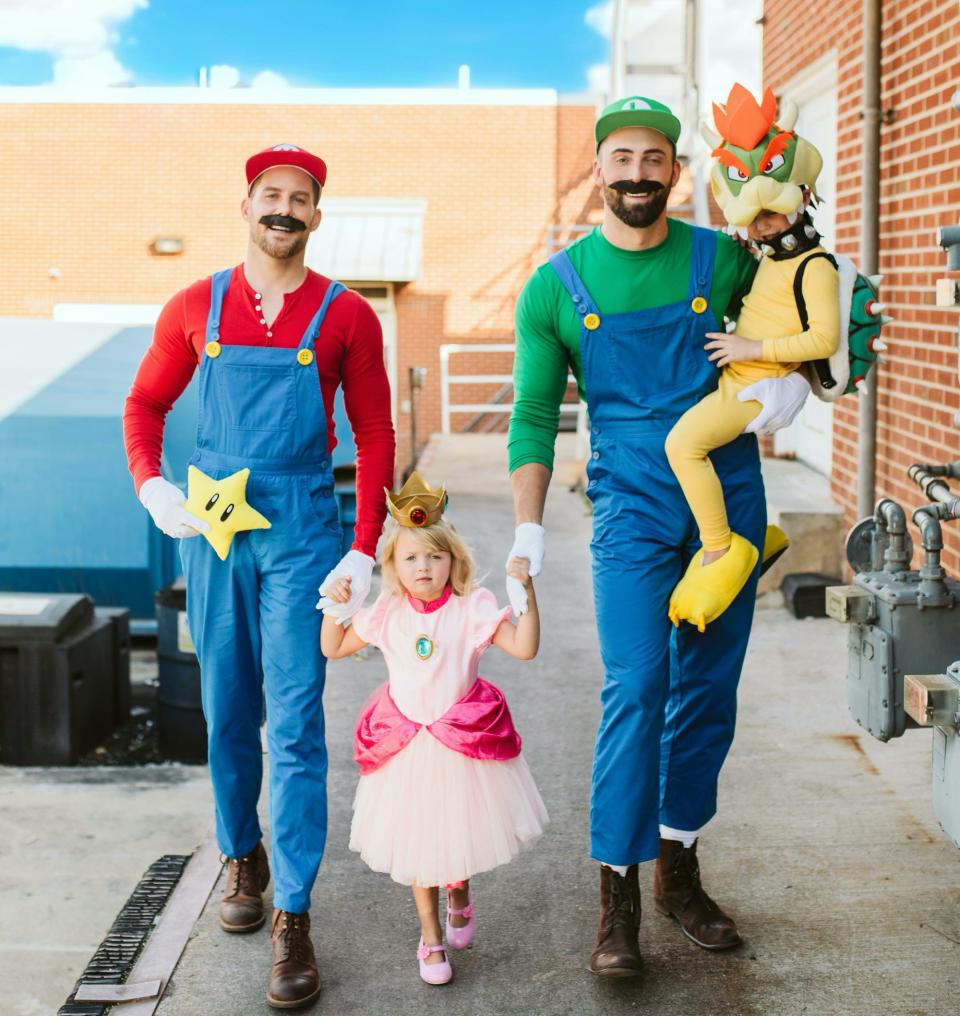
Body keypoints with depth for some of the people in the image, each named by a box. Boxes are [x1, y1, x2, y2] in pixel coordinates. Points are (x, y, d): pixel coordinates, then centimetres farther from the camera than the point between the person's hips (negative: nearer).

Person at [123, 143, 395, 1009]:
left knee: (295, 723, -6)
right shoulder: (196, 308, 6)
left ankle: (293, 920, -1)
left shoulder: (345, 316, 0)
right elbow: (146, 403, 15)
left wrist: (366, 552, -5)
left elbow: (375, 436, 2)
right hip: (212, 527, 3)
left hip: (301, 532, -2)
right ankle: (243, 860, 34)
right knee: (227, 714, 12)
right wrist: (150, 486, -3)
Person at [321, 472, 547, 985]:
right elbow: (334, 649, 7)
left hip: (464, 741, -2)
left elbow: (524, 648, -20)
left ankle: (459, 891, 45)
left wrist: (526, 590, -30)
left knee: (461, 831, 9)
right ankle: (430, 935, 29)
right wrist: (334, 606, -9)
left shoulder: (472, 609, -11)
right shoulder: (386, 614, -2)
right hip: (406, 747, 2)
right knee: (416, 842, 10)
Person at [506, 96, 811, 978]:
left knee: (708, 690, 8)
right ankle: (618, 898, -1)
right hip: (633, 507, -2)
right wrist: (528, 529, -8)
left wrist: (796, 374, -3)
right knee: (636, 690, -11)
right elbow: (534, 416, 1)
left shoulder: (721, 259, 4)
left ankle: (679, 869, 24)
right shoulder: (556, 287, 1)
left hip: (729, 495, 2)